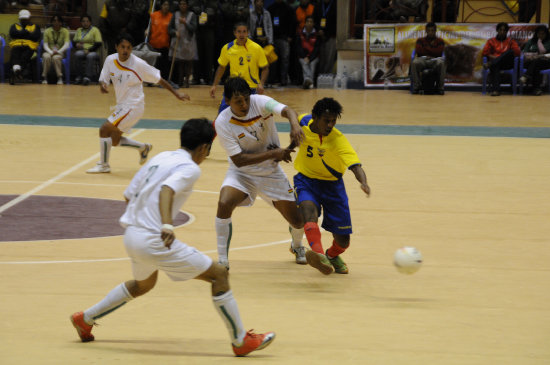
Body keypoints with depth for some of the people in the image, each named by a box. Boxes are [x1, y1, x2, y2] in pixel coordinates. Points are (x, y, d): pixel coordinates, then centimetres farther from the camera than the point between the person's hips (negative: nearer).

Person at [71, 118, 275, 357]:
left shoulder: (159, 158, 15)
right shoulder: (190, 168, -9)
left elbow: (128, 196, 19)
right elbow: (166, 190, -28)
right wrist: (167, 225, -42)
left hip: (132, 235, 9)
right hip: (153, 240, -9)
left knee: (143, 284, 37)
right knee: (218, 275, -2)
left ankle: (85, 319, 43)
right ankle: (241, 341, -1)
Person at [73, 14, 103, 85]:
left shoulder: (95, 30, 7)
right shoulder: (78, 30, 21)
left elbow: (99, 43, -4)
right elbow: (74, 41, 17)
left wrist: (89, 50, -16)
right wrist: (76, 44, -8)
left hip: (93, 52, -2)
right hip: (81, 51, 2)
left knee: (90, 56, -38)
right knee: (79, 54, -33)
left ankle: (88, 76, -45)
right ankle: (79, 77, -33)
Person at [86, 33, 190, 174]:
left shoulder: (138, 64, -18)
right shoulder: (110, 60, -4)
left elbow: (159, 79, -10)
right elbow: (103, 79, 2)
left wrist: (177, 94, -7)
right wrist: (102, 85, -24)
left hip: (133, 106, -7)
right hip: (122, 105, 7)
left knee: (105, 129, -14)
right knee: (115, 140, 13)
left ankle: (103, 165, 1)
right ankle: (143, 148, 34)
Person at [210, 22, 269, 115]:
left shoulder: (256, 48, -9)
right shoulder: (227, 48, -1)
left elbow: (265, 68, -3)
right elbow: (221, 67, 13)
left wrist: (261, 84, -19)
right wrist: (214, 85, 8)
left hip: (251, 89, -2)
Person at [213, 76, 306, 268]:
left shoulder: (260, 103, -19)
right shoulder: (222, 123, -22)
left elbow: (287, 111, -36)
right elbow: (239, 160, -24)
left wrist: (295, 125, -59)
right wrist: (272, 154, -31)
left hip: (272, 173, 2)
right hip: (241, 173, -2)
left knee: (297, 221, 3)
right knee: (224, 204, -30)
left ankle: (297, 246, 41)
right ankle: (222, 260, -15)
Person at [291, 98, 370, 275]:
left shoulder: (338, 140, -24)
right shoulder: (305, 121, -14)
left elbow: (355, 166, -37)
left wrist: (363, 182, -55)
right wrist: (291, 145, 19)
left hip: (331, 184, -1)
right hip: (306, 179, 1)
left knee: (342, 241, 0)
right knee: (308, 207, -36)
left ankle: (332, 255, 38)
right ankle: (318, 254, -58)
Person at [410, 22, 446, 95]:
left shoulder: (440, 41, 18)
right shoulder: (420, 40, 21)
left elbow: (439, 52, 0)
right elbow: (418, 51, 4)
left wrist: (426, 48, 6)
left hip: (435, 59, -1)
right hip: (422, 59, 1)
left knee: (441, 63, -40)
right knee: (414, 63, -37)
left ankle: (440, 87, -31)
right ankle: (417, 87, -32)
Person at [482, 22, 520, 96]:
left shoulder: (510, 41, 21)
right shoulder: (491, 41, 21)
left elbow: (518, 52, 6)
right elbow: (484, 52, 10)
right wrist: (492, 56, -9)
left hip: (507, 63, 0)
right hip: (496, 63, 0)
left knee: (510, 51, -32)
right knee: (494, 66, -40)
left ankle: (490, 64, -47)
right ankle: (496, 90, -57)